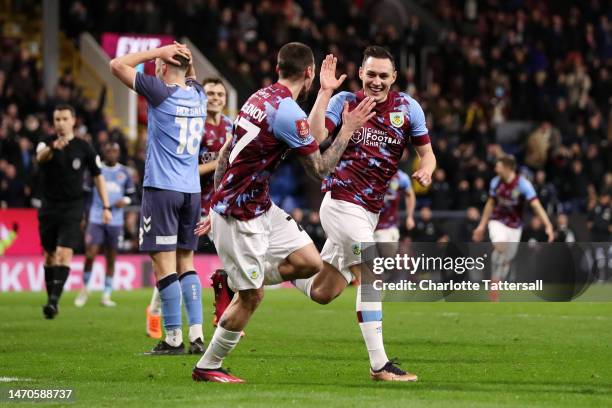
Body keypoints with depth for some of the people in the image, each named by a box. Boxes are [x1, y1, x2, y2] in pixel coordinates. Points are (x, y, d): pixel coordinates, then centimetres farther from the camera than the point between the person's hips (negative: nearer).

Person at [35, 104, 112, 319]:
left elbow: (98, 177, 7)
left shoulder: (83, 148, -1)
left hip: (72, 208, -2)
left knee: (64, 253, -16)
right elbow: (40, 157, -25)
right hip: (49, 207, 2)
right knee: (50, 255, 8)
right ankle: (51, 298, 18)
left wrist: (106, 207, 1)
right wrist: (53, 148, -48)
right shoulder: (47, 143, -1)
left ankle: (54, 299, -24)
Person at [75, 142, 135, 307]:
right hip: (96, 218, -2)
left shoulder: (124, 172, 7)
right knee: (90, 255, -10)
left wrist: (125, 200, -7)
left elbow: (131, 193, 15)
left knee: (111, 258, 3)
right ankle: (84, 289, 10)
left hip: (115, 221, 2)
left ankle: (106, 296, 9)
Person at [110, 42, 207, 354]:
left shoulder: (160, 92, -10)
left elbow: (117, 65, -5)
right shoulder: (198, 95, 9)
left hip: (161, 188, -7)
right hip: (192, 190, 7)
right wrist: (185, 58, 13)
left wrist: (159, 51, -3)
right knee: (185, 262, 12)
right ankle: (196, 336, 6)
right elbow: (192, 76, 34)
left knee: (164, 264, -5)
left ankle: (173, 338, -7)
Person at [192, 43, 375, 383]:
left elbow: (225, 155, 15)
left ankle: (232, 281, 19)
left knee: (310, 262, 4)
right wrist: (348, 130, -4)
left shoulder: (260, 98, 8)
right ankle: (208, 367, 13)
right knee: (252, 297, 0)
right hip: (241, 217, -9)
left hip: (261, 207, 9)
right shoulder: (289, 112, -21)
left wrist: (217, 208, 21)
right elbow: (320, 169, -13)